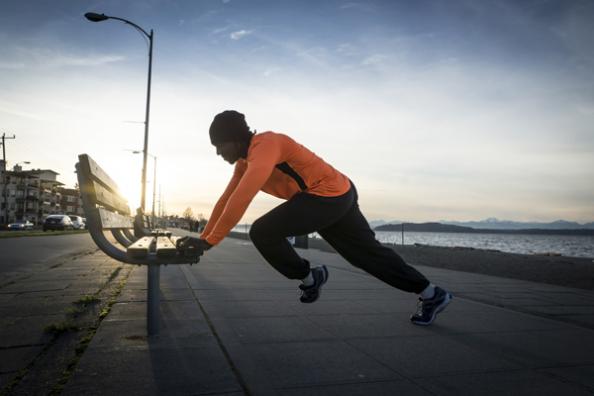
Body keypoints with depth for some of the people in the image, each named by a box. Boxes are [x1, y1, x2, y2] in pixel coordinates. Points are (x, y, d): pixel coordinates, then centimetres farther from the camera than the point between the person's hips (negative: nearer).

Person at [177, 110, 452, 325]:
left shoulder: (265, 146, -21)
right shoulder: (245, 160, 10)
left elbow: (241, 200, -31)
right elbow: (226, 199, 13)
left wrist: (209, 242, -28)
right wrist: (202, 239, 10)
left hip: (331, 195, -10)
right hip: (336, 197, 10)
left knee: (262, 232, -16)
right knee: (367, 252, 17)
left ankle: (309, 278, 6)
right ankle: (431, 294, 29)